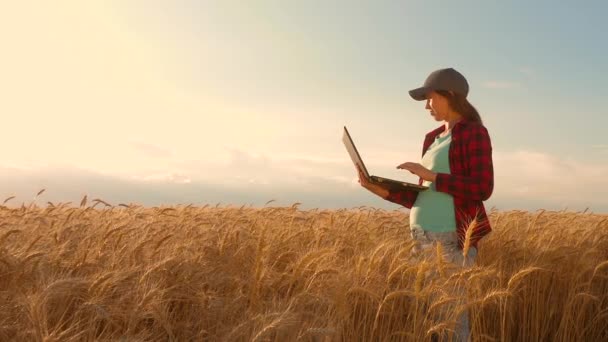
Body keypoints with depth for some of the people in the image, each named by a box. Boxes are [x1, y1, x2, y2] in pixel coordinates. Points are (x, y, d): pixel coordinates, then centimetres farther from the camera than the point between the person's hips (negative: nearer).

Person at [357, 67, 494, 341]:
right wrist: (383, 190, 5)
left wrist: (431, 175, -15)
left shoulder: (475, 132, -3)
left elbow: (483, 188, -13)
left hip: (452, 238, -7)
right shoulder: (433, 139, 18)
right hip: (424, 238, 8)